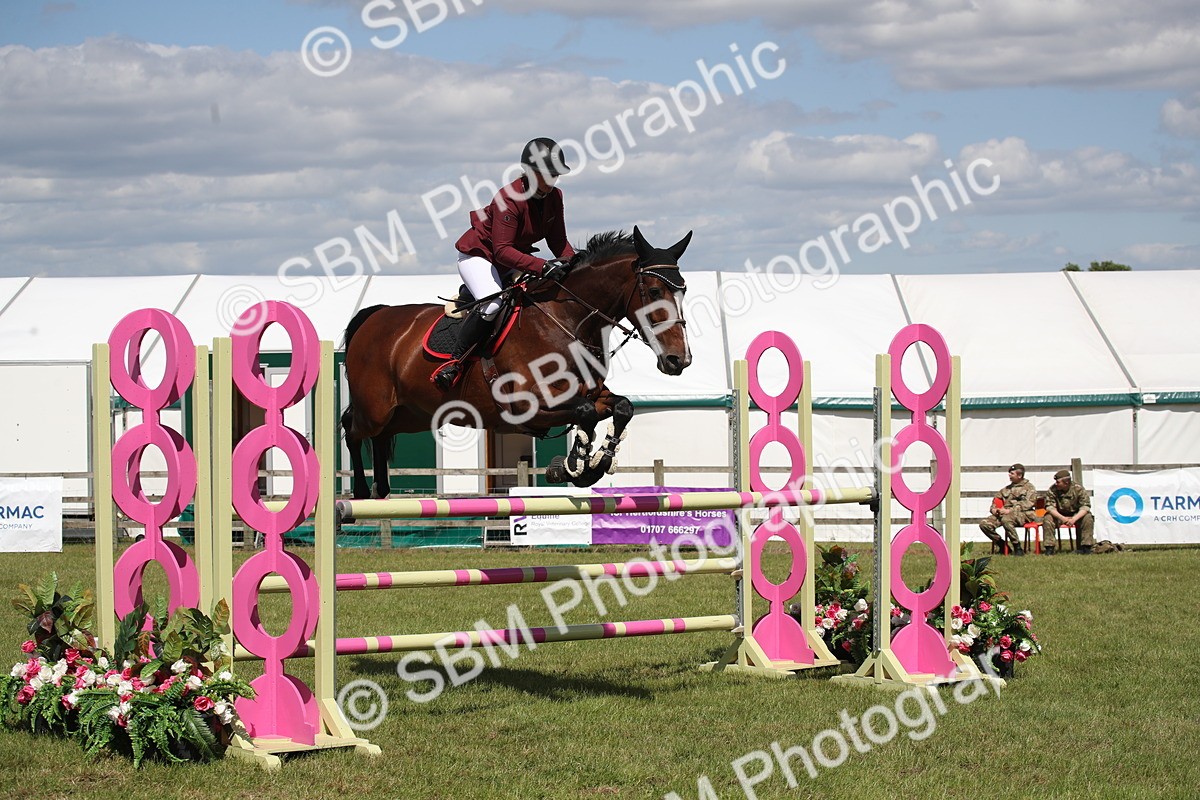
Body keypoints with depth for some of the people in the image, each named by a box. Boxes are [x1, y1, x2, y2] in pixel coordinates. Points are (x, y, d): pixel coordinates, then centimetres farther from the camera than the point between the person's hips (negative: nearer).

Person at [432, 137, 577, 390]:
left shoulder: (554, 196, -6)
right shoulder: (509, 199, -30)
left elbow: (558, 241, 1)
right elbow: (502, 250, -35)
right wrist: (542, 267, -45)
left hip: (511, 262, 8)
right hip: (478, 255, -8)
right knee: (492, 304, -34)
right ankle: (453, 362, -23)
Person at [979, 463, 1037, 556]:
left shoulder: (1029, 487, 5)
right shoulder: (1007, 489, 26)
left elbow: (1027, 504, -10)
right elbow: (997, 499, 27)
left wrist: (1010, 511, -20)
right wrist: (994, 509, 3)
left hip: (1022, 514, -7)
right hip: (1004, 513, 7)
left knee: (1006, 519, -41)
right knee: (984, 523, -16)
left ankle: (1017, 547, -29)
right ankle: (1003, 546, -6)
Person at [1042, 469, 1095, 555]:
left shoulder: (1078, 489, -15)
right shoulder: (1052, 490, -13)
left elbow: (1085, 506, -19)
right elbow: (1049, 507, -18)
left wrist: (1074, 519, -35)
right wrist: (1062, 518, -34)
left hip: (1076, 515, -1)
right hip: (1059, 515, 1)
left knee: (1088, 518, -28)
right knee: (1047, 518, -28)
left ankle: (1085, 547, -19)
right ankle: (1049, 547, -22)